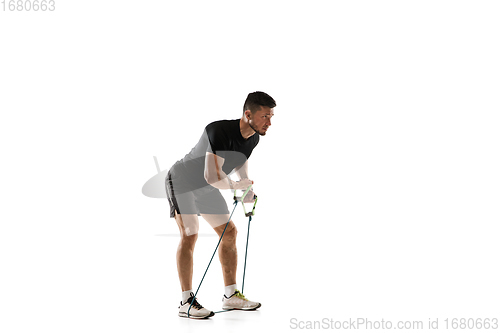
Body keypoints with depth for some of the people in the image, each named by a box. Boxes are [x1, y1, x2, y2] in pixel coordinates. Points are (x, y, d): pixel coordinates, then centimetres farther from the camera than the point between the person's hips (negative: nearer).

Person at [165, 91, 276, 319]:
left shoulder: (253, 138, -8)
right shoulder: (219, 131, -36)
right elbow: (212, 177, -40)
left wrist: (247, 187, 5)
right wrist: (235, 186, -23)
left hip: (206, 188, 8)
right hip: (182, 182, -8)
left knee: (229, 232, 5)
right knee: (189, 235, -18)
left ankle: (230, 295, 14)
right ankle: (186, 302, -13)